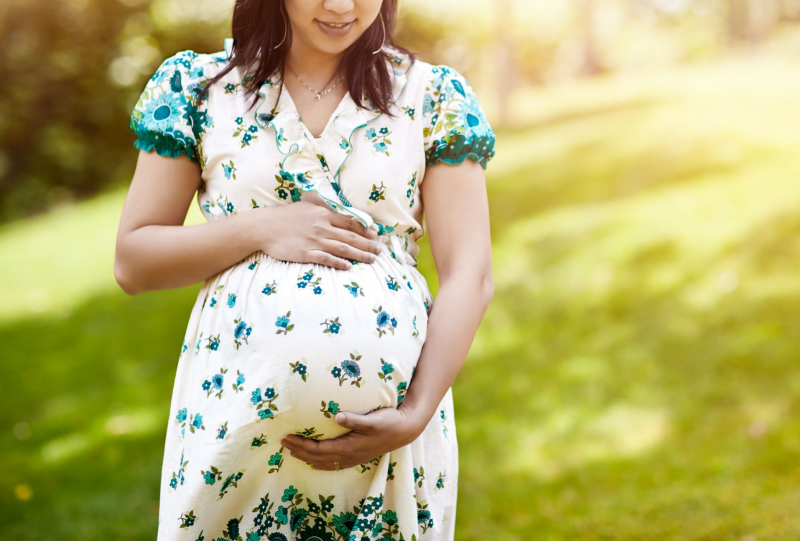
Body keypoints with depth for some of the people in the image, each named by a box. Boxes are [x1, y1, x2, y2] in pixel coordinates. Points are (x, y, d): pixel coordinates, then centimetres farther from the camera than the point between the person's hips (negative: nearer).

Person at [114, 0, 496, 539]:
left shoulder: (434, 96, 2)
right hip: (235, 408, 0)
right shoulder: (195, 85, 3)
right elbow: (132, 263, 3)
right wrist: (258, 228, -12)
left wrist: (416, 414, -15)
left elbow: (469, 277, -4)